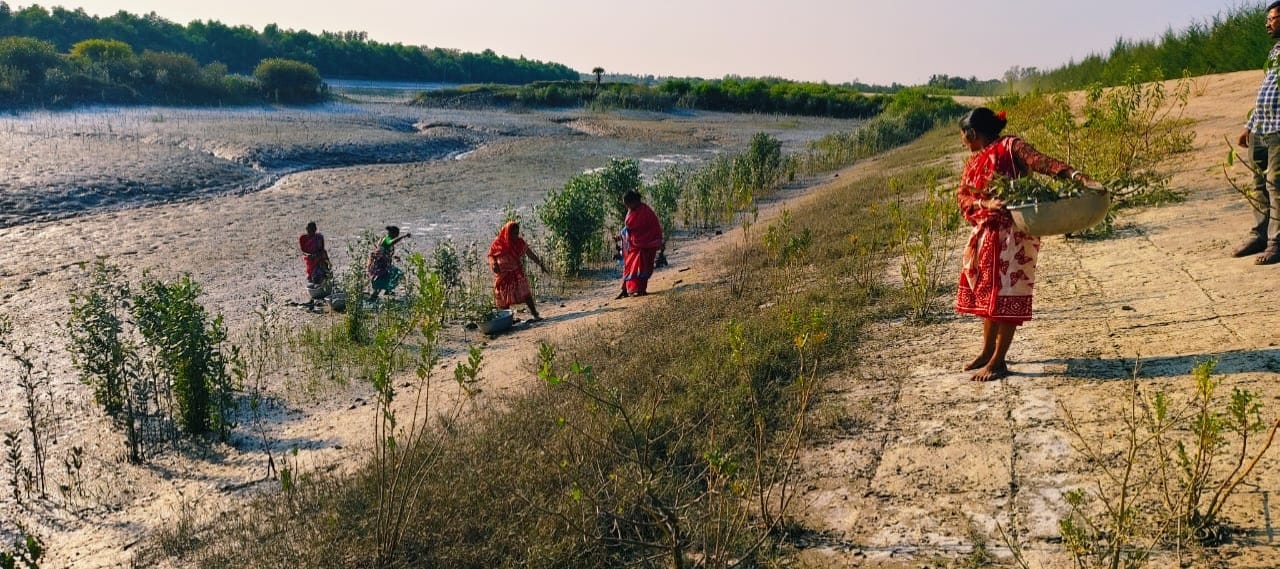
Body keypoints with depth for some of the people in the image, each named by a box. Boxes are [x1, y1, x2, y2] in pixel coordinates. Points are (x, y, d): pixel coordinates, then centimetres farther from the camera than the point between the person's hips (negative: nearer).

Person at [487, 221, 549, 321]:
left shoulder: (520, 242, -3)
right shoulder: (498, 243, -8)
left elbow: (530, 254, -1)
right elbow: (491, 255, 0)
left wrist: (540, 264, -5)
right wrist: (493, 263, -21)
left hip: (517, 273, 1)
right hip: (503, 275, -1)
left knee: (526, 294, -9)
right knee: (504, 299, 6)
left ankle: (535, 314, -7)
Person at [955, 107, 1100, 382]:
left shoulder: (1010, 147, -6)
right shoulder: (974, 162, 15)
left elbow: (1042, 162, -19)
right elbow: (963, 196, 2)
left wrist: (1077, 176, -35)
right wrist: (986, 204, -19)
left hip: (1014, 233, -8)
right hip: (985, 234, 8)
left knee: (1006, 296, -4)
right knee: (987, 293, 14)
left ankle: (998, 362, 2)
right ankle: (988, 351, 28)